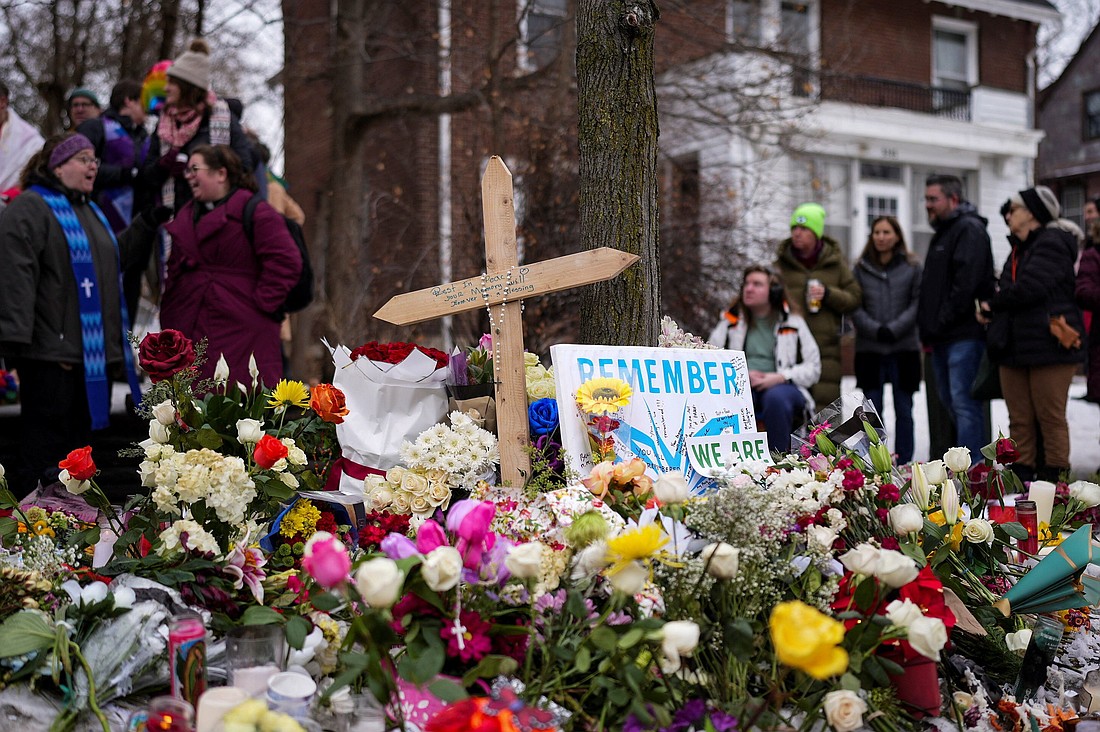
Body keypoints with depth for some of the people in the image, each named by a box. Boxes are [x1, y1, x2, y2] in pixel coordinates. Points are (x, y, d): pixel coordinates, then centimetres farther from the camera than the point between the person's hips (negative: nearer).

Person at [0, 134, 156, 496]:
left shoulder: (89, 209, 20)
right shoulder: (29, 208, -9)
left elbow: (111, 258, 30)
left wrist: (146, 225, 21)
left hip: (93, 351, 9)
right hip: (51, 353, -9)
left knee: (79, 434, 17)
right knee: (46, 439, -4)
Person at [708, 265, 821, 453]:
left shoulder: (793, 323, 12)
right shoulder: (730, 321, 18)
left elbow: (813, 367, 7)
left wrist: (779, 377, -9)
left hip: (781, 386, -1)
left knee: (776, 397, -38)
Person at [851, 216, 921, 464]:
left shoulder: (912, 267, 6)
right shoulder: (861, 268, 8)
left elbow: (917, 303, -1)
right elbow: (854, 306, 2)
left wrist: (894, 329, -13)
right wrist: (876, 330, -12)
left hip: (904, 348, -1)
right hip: (869, 349, 1)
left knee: (904, 410, 3)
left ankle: (903, 465, 9)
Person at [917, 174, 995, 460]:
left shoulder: (970, 229, -8)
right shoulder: (943, 232, 23)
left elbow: (966, 284, -19)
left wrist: (939, 326, -16)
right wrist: (927, 328, 15)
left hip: (964, 335, -10)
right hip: (942, 339, 10)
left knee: (964, 403, -11)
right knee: (951, 401, 14)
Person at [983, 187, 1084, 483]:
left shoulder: (1052, 244, -8)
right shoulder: (1019, 249, 22)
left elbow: (1028, 289, -20)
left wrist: (992, 304, -5)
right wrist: (995, 310, -1)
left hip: (1049, 346, -8)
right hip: (1014, 346, 9)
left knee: (1051, 417, -3)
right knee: (1019, 420, 8)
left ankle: (1054, 477, 2)